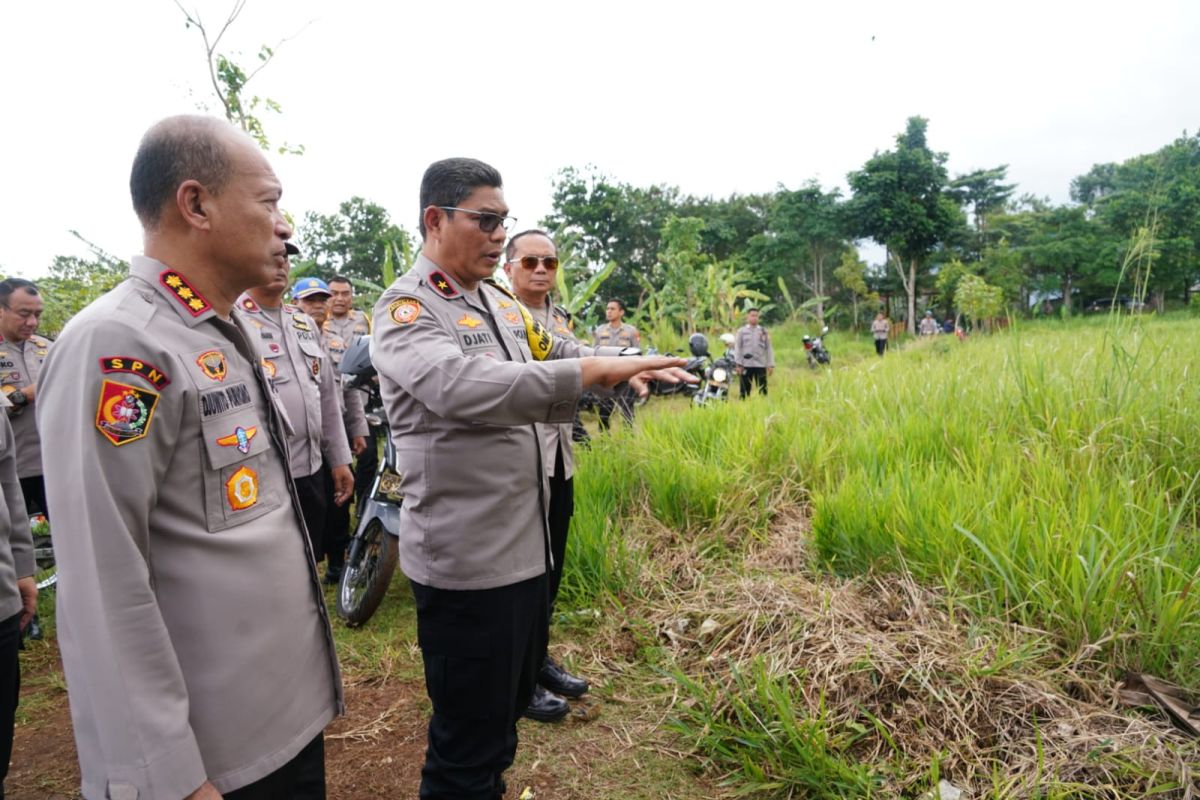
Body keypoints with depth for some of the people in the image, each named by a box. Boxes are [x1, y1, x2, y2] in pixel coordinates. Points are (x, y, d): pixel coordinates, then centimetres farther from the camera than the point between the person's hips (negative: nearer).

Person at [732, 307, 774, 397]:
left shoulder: (764, 331, 12)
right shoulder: (741, 331, 6)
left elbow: (768, 348, 10)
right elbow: (737, 348, 1)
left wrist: (771, 365, 3)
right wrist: (738, 364, -8)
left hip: (760, 366, 2)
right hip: (746, 366, -2)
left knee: (762, 390, 0)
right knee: (745, 390, 2)